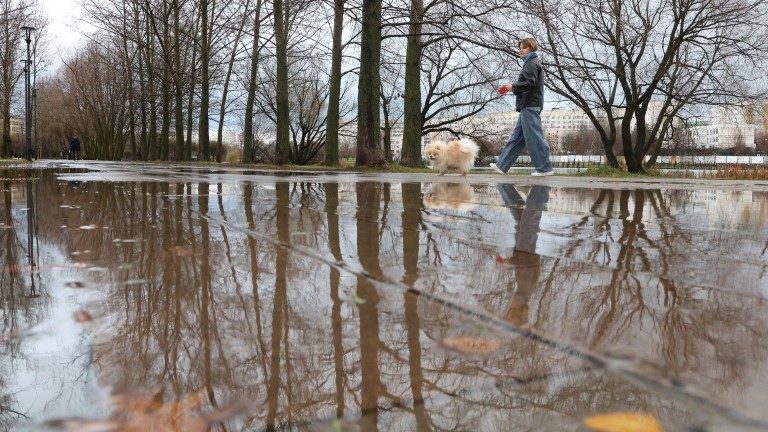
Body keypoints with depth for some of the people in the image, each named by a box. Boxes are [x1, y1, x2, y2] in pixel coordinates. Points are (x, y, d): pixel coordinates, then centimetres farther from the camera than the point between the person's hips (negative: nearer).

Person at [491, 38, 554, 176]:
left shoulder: (532, 63, -7)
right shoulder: (531, 63, 24)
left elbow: (530, 83, -18)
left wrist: (513, 87, -10)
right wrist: (513, 87, 13)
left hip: (530, 105, -11)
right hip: (528, 106, 11)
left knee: (533, 136, -10)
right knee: (517, 136, 9)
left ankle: (545, 167, -8)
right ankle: (502, 165, 12)